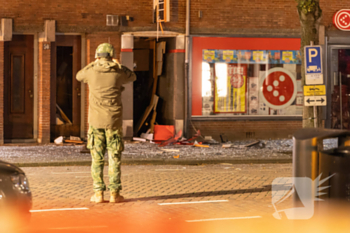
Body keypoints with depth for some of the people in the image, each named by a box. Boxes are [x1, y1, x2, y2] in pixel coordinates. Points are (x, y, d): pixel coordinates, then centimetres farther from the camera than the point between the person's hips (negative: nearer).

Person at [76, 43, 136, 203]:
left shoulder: (91, 72, -2)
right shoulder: (117, 72, -2)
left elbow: (79, 76, 23)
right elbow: (132, 77, 20)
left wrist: (94, 64, 31)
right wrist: (119, 65, 33)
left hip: (96, 121, 0)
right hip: (113, 121, 0)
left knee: (97, 159, 5)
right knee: (114, 158, 5)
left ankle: (98, 193, 4)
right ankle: (114, 193, 4)